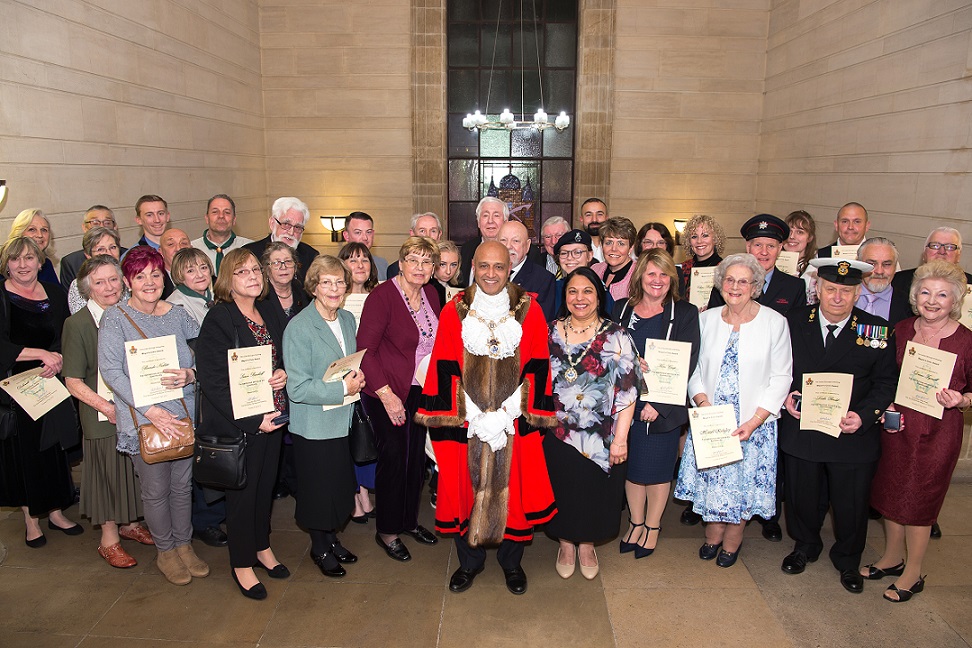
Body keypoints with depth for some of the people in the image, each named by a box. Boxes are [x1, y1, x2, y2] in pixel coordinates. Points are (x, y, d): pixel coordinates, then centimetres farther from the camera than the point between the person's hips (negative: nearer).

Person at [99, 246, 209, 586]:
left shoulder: (178, 314, 5)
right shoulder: (114, 318, -6)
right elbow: (110, 370, -14)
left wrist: (191, 374, -20)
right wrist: (150, 409, -21)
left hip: (185, 414, 4)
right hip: (142, 419, -3)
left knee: (183, 484, 14)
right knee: (155, 489, 8)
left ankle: (184, 544, 33)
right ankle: (165, 551, 29)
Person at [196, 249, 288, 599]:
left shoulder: (270, 313, 6)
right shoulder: (218, 319, -14)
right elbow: (213, 381, -19)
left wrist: (284, 374, -5)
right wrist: (253, 420, -21)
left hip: (272, 417, 6)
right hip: (237, 423, -6)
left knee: (266, 484, 18)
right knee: (242, 491, 7)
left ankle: (262, 546, 39)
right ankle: (242, 564, 26)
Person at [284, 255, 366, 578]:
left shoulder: (348, 319, 4)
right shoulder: (299, 327, -19)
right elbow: (297, 388, -22)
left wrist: (357, 379, -1)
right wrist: (342, 388, -22)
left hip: (343, 419, 7)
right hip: (314, 423, -6)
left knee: (340, 485, 18)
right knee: (319, 488, 9)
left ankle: (331, 538, 40)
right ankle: (319, 547, 32)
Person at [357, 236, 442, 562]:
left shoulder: (431, 295, 5)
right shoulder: (382, 295, -15)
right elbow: (365, 349, -18)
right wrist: (386, 393, -20)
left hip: (422, 391, 6)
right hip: (387, 392, -6)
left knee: (417, 456, 13)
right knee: (393, 458, 1)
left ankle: (410, 519, 33)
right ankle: (387, 530, 20)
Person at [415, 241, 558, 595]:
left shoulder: (529, 310, 0)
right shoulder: (455, 311, 0)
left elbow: (538, 366, -2)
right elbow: (445, 367, -1)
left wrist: (511, 410, -10)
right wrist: (471, 413, -10)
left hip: (515, 421, 0)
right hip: (466, 421, 0)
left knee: (514, 488, 7)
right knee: (467, 486, 8)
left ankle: (511, 561, 31)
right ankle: (469, 561, 31)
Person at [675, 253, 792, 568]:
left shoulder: (774, 322, -5)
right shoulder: (707, 319, 4)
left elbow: (780, 377, -5)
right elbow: (694, 368, 5)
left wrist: (756, 420, -14)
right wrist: (703, 402, -12)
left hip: (753, 422, -2)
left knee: (743, 480, 8)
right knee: (711, 478, 9)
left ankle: (732, 542, 31)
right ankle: (712, 536, 33)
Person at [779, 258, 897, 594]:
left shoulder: (878, 331, -6)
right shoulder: (793, 321, -3)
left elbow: (885, 384, -3)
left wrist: (863, 416, -17)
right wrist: (785, 396, -12)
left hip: (853, 437, -1)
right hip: (801, 431, 1)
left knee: (851, 504, 14)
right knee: (802, 497, 18)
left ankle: (848, 560, 41)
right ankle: (805, 546, 45)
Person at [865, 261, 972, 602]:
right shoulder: (901, 330, -1)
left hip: (937, 432, -4)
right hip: (896, 425, 4)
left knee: (918, 501, 9)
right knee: (891, 493, 16)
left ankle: (912, 573, 30)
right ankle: (892, 557, 39)